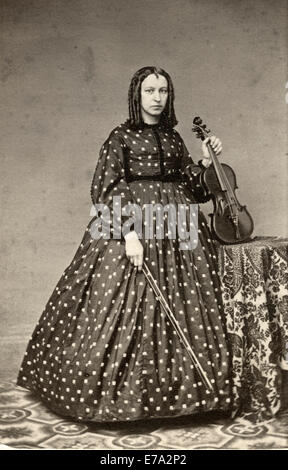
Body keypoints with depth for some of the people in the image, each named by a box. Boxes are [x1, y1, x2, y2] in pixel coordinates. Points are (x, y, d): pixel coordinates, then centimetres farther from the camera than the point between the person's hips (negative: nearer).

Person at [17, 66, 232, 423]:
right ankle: (119, 396, 7)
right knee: (126, 308, -6)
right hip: (131, 221, -5)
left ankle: (179, 390, 15)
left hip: (176, 227, 5)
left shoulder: (173, 137, 15)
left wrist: (205, 162, 1)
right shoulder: (122, 136, 0)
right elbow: (109, 190, -9)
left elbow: (189, 188, 18)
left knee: (180, 309, 4)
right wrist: (129, 232, -20)